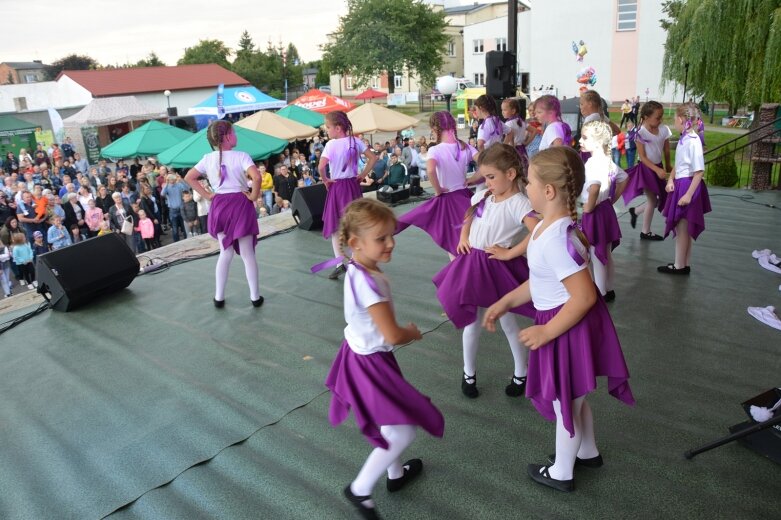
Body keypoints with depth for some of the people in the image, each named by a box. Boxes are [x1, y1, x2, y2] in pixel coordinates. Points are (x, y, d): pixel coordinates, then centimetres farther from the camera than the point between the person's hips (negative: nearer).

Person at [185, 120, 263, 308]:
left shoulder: (208, 159, 3)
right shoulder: (241, 156, -12)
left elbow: (188, 177, 8)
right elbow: (256, 176, -27)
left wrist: (207, 195, 7)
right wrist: (253, 196, -13)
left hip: (219, 206, 4)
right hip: (240, 204, -4)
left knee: (225, 253, 17)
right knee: (247, 254, 5)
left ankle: (219, 297, 19)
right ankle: (255, 297, 11)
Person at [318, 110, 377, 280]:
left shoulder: (331, 144, -15)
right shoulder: (355, 141, 1)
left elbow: (321, 166, -29)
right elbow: (373, 158, 4)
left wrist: (325, 179, -12)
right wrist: (363, 175, 7)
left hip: (337, 187, -5)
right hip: (353, 185, 5)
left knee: (334, 226, 7)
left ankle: (340, 263, 0)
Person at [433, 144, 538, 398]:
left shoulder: (518, 203, -18)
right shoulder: (482, 196, 4)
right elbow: (468, 218, 24)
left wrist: (509, 254, -24)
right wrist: (463, 238, 6)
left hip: (498, 268, -5)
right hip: (473, 265, 6)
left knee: (507, 322, 11)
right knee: (472, 323, 14)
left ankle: (521, 374, 32)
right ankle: (468, 374, 32)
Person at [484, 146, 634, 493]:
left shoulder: (556, 239, -30)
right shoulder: (549, 226, 1)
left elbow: (584, 296, -31)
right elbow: (541, 281, 10)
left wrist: (546, 332, -23)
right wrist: (504, 303, 9)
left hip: (567, 327, -9)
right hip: (566, 324, 9)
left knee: (565, 404, 13)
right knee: (575, 398, 29)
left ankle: (560, 473, 37)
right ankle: (588, 452, 52)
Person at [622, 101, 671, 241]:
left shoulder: (664, 129, -3)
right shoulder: (641, 133, -17)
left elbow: (666, 150, 9)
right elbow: (642, 157, -17)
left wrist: (667, 166, 16)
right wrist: (657, 170, -22)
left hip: (658, 167, 6)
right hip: (646, 168, -6)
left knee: (661, 199, 7)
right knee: (652, 200, 2)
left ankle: (635, 211, 30)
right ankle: (646, 232, 18)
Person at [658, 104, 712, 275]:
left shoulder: (693, 141, -20)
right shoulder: (684, 139, 6)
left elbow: (699, 171, -19)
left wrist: (689, 194, -21)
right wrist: (671, 180, 0)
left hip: (687, 186, -9)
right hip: (679, 184, 9)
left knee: (682, 228, 2)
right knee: (683, 228, 16)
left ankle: (680, 266, 15)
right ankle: (685, 264, 27)